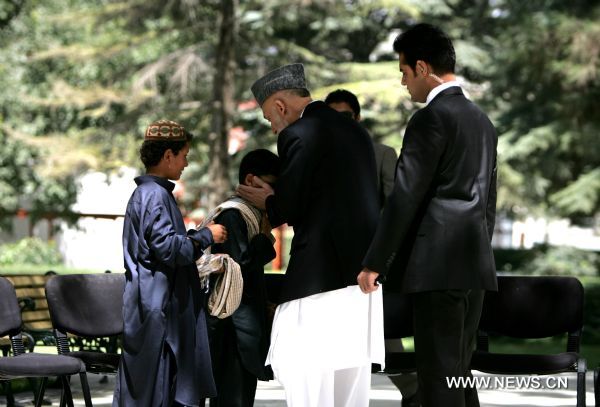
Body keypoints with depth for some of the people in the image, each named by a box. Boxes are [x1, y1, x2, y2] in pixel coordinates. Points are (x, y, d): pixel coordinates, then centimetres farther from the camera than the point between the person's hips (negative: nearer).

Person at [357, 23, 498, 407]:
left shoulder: (431, 119, -10)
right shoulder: (482, 120, 17)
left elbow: (405, 197, -14)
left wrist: (374, 263, -10)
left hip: (439, 264, -9)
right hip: (476, 264, 9)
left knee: (440, 375, -7)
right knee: (460, 370, 13)